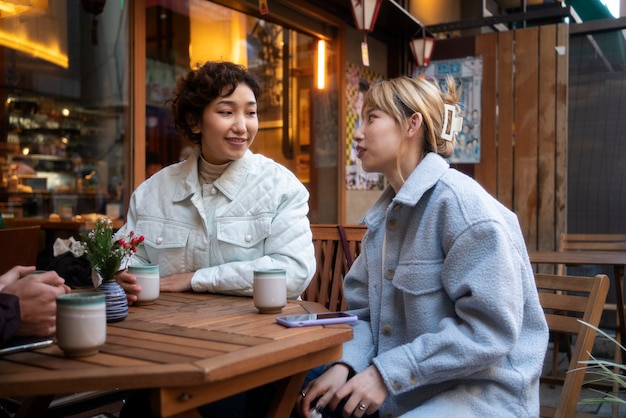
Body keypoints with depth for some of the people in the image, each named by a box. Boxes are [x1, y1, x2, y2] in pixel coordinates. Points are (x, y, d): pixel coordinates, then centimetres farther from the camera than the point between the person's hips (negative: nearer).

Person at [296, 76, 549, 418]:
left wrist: (388, 372, -22)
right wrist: (344, 365, -12)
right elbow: (365, 311, 7)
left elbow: (489, 328, -22)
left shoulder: (459, 200, -17)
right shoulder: (385, 214, 9)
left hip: (481, 388, -7)